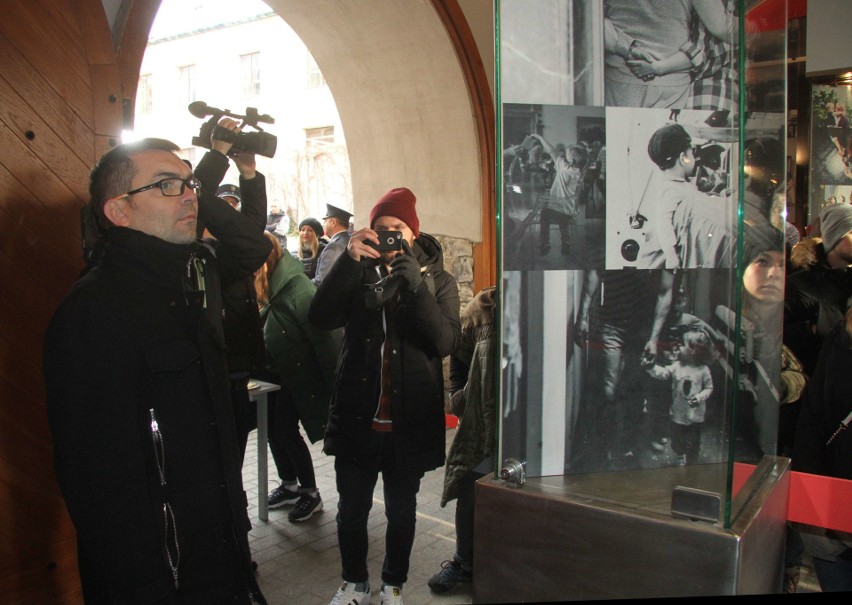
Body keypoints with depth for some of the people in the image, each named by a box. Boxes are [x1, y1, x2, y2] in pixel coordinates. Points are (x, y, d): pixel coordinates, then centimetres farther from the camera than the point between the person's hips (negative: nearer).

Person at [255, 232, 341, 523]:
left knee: (286, 430, -3)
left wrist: (331, 382, -19)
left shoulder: (297, 287, -23)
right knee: (275, 426, 12)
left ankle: (310, 493, 15)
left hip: (299, 375, -8)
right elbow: (266, 332, 7)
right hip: (278, 373, 8)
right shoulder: (272, 288, 2)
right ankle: (289, 485, 32)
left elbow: (324, 334, -22)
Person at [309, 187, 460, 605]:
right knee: (351, 510, 13)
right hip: (356, 418, 2)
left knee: (401, 512, 14)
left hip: (409, 424, -1)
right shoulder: (357, 274, 4)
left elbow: (447, 342, -16)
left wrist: (415, 283, -27)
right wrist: (348, 260, -23)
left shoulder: (437, 280, -1)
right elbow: (320, 317, -13)